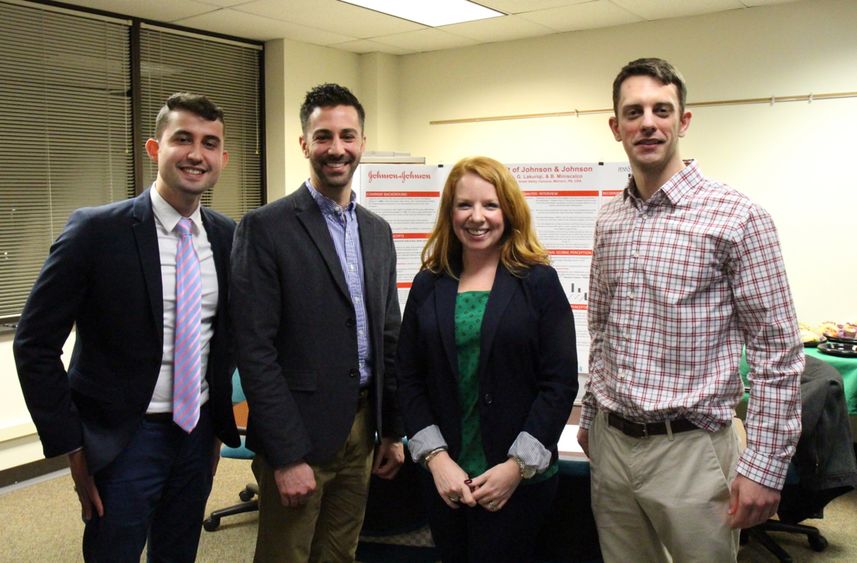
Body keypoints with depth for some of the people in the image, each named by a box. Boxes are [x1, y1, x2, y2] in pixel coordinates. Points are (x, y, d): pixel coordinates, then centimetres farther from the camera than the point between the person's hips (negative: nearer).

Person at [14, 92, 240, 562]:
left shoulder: (227, 237, 1)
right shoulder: (96, 230, -13)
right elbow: (35, 344, -10)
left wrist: (219, 422, 11)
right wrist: (71, 448, -10)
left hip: (199, 431, 5)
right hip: (124, 438, -4)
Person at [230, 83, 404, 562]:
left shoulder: (377, 231, 9)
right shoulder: (266, 228, -10)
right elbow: (255, 348, -14)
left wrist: (394, 430, 12)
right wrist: (286, 456, -16)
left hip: (362, 426, 6)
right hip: (299, 432, -6)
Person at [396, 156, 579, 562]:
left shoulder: (539, 282, -4)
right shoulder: (428, 285, 4)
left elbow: (560, 382, -7)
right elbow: (408, 378, 2)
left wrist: (518, 465, -12)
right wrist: (436, 457, -8)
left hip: (521, 479, -3)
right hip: (444, 478, 3)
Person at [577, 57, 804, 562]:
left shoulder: (737, 217, -11)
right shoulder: (609, 221, 7)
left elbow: (779, 353, -11)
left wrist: (765, 467, -13)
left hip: (689, 448, -5)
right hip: (610, 445, 5)